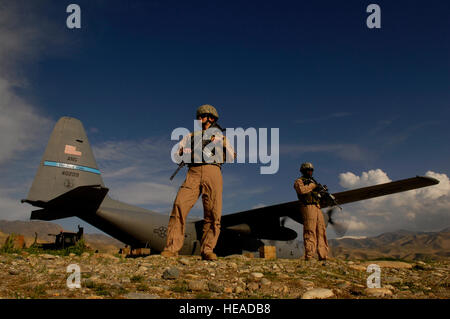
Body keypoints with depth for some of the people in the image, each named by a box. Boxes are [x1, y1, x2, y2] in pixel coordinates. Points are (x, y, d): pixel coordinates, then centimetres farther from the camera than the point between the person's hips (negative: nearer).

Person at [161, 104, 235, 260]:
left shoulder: (220, 136, 24)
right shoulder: (191, 136, 27)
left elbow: (231, 157, 13)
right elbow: (178, 151, 13)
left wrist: (223, 143, -2)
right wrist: (196, 151, -3)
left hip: (213, 173, 0)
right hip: (194, 173, 0)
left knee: (213, 214, -10)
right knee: (179, 206, -17)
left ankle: (207, 250, -3)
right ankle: (172, 248, -16)